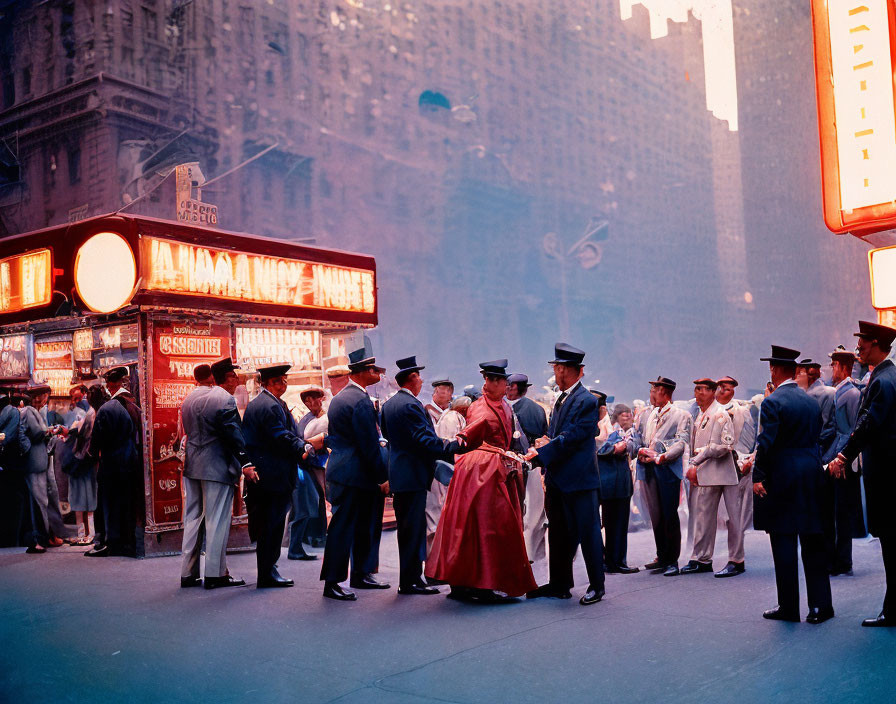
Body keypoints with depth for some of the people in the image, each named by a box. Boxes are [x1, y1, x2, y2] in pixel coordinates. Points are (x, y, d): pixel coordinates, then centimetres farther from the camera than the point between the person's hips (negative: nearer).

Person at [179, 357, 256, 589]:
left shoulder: (191, 396, 11)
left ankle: (188, 573, 18)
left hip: (192, 466, 8)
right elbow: (234, 435, -17)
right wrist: (245, 464, -14)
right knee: (217, 520, -1)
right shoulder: (225, 399, -15)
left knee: (192, 518, 13)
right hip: (217, 468, -8)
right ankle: (215, 574, 3)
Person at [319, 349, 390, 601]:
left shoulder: (338, 398, 14)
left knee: (364, 525, 18)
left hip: (340, 470, 10)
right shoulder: (361, 401, -17)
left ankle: (361, 574, 27)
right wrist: (383, 478, -12)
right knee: (343, 527, -4)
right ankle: (332, 582, 2)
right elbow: (369, 444, -18)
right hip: (355, 475, -10)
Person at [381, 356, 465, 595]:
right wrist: (452, 446, -16)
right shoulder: (411, 405, -17)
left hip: (398, 473, 10)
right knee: (413, 528, -4)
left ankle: (410, 577, 23)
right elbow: (424, 440, -23)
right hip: (413, 474, -10)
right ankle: (410, 581, 1)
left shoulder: (388, 405, 13)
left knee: (408, 528, 16)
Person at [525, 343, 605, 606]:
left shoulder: (586, 401, -13)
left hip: (580, 478, -9)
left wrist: (541, 451, -21)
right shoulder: (560, 399, 15)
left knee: (588, 532, 1)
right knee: (558, 533, 15)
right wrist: (546, 440, -4)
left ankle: (596, 585, 13)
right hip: (557, 478, 9)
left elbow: (572, 437, -19)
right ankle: (559, 584, 25)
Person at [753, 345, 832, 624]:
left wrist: (757, 477, -10)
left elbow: (765, 443, -15)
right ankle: (820, 605, 11)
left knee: (784, 544, 1)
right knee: (813, 543, 10)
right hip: (812, 476, 6)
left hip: (782, 477, -6)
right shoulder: (812, 401, 10)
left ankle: (788, 607, 7)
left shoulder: (772, 402, -11)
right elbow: (817, 438, 12)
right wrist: (815, 467, 17)